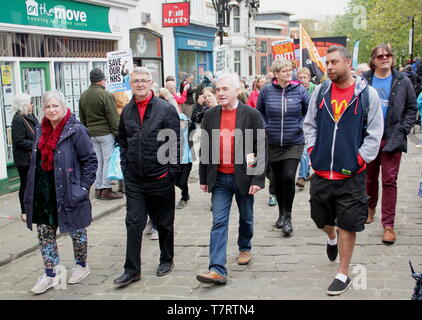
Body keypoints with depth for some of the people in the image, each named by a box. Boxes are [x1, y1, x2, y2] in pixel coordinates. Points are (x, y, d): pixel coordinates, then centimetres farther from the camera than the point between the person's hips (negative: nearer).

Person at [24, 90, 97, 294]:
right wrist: (33, 189, 13)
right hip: (44, 192, 6)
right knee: (44, 233, 8)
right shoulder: (40, 131, 9)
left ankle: (82, 266, 31)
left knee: (76, 230, 11)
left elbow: (90, 160, -10)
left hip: (68, 192, -6)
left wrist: (83, 187, -14)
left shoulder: (76, 130, -12)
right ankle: (50, 275, 19)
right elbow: (35, 160, 18)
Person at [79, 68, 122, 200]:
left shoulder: (83, 96, 11)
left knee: (98, 161, 13)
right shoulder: (105, 94, -12)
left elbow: (82, 118, 16)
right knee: (108, 160, -1)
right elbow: (113, 116, -13)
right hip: (105, 132, -7)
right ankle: (106, 189, 0)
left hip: (92, 133, 7)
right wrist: (117, 133, -9)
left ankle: (98, 188, 17)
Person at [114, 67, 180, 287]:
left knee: (164, 223, 12)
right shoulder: (127, 111, 6)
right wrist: (125, 168, 8)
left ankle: (166, 260, 31)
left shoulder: (166, 109, -7)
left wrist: (171, 171, -10)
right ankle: (132, 270, 11)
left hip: (160, 178, -3)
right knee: (134, 223, 3)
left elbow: (176, 143, -7)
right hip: (134, 179, 3)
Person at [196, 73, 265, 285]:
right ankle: (217, 270, -6)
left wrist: (258, 179, -13)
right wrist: (203, 178, 5)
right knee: (219, 222, -4)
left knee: (246, 218, 17)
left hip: (243, 177, -2)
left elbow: (261, 148, -8)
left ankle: (245, 248, 43)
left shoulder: (251, 115, -8)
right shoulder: (210, 115, 2)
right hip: (219, 178, 2)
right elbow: (205, 148, 6)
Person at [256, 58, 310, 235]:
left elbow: (309, 111, 9)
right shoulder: (266, 91, -2)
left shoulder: (299, 90, -3)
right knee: (278, 179, 11)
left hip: (294, 142, -2)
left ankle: (288, 216, 2)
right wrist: (265, 127, 3)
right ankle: (281, 213, 31)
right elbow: (259, 112, 13)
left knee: (288, 177, -14)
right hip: (273, 143, 2)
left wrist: (301, 125, -1)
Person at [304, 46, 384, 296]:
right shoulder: (320, 92, 5)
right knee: (321, 218, 18)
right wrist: (313, 151, 3)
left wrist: (359, 160, -9)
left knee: (348, 225, 3)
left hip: (351, 174, -4)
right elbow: (310, 124, 14)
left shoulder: (367, 94, -5)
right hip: (321, 172, 4)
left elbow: (375, 133, -3)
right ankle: (332, 237, 53)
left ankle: (343, 274, 18)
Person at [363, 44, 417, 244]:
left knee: (389, 181, -4)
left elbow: (411, 109, 7)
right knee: (369, 178, 14)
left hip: (392, 139, -1)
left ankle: (388, 224, 0)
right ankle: (370, 208, 38)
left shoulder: (402, 82, 3)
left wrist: (402, 130, -5)